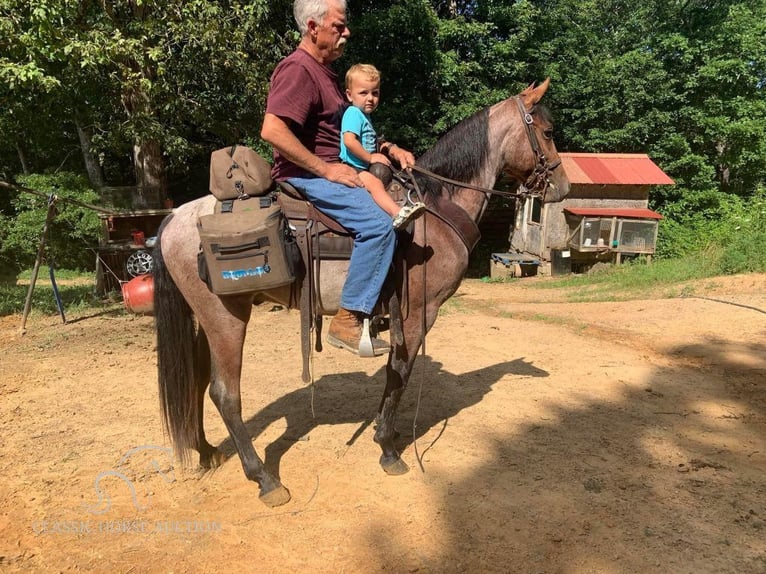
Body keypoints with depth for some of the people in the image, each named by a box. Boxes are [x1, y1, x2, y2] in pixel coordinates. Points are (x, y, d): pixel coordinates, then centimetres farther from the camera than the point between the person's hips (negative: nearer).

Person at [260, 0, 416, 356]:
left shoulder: (324, 71, 19)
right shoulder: (298, 69, -13)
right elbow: (272, 130, -27)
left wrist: (390, 150, 10)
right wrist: (325, 169, -23)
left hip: (331, 170, 11)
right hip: (305, 176, -11)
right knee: (379, 223, -27)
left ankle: (382, 299, 18)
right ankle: (348, 321, -19)